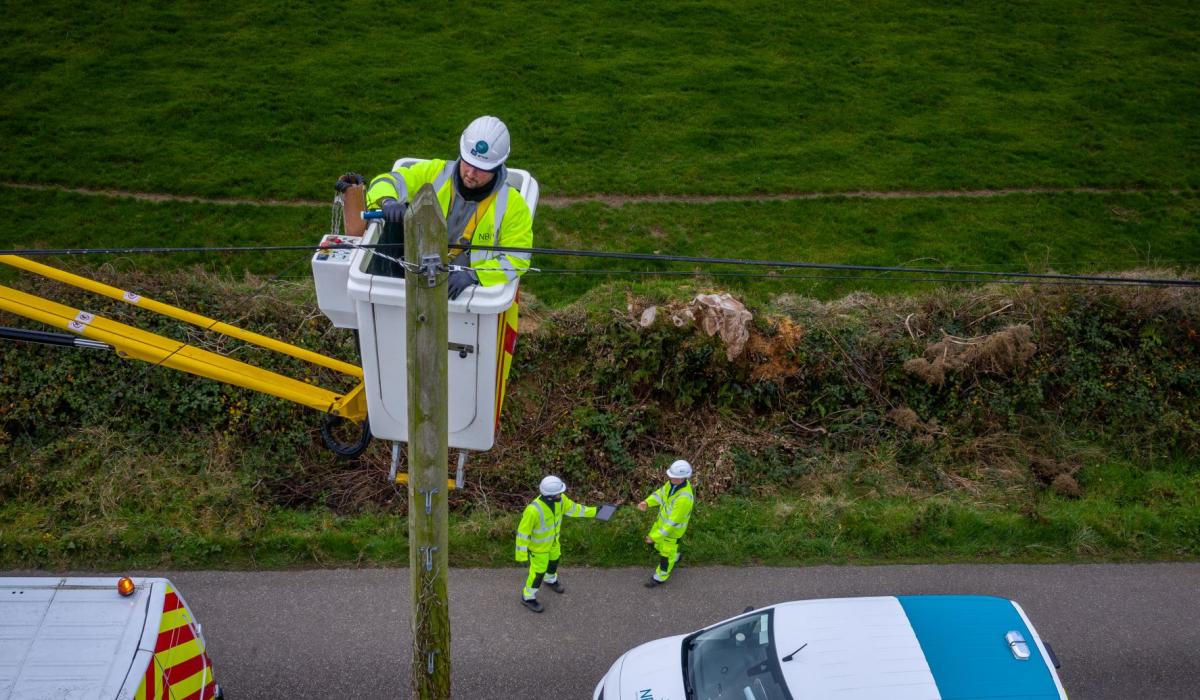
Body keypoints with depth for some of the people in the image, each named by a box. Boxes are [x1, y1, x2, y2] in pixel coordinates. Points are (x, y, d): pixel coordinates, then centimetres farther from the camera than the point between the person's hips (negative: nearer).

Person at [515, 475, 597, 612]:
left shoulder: (559, 498, -26)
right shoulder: (533, 510, -47)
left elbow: (572, 508, -5)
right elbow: (522, 532, -32)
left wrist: (594, 511, -1)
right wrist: (521, 555, -23)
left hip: (551, 538, 6)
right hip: (538, 544, -6)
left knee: (554, 558, 31)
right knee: (539, 571, 16)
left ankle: (550, 579, 65)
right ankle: (528, 597, 44)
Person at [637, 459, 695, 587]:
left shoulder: (684, 498, -45)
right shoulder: (675, 481, -19)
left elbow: (673, 522, -35)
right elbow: (661, 494, -4)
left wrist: (655, 536, -28)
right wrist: (646, 503, -22)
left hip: (674, 528, -7)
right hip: (663, 520, 8)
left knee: (667, 552, 18)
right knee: (656, 543, 28)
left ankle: (660, 577, 45)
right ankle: (674, 557, 55)